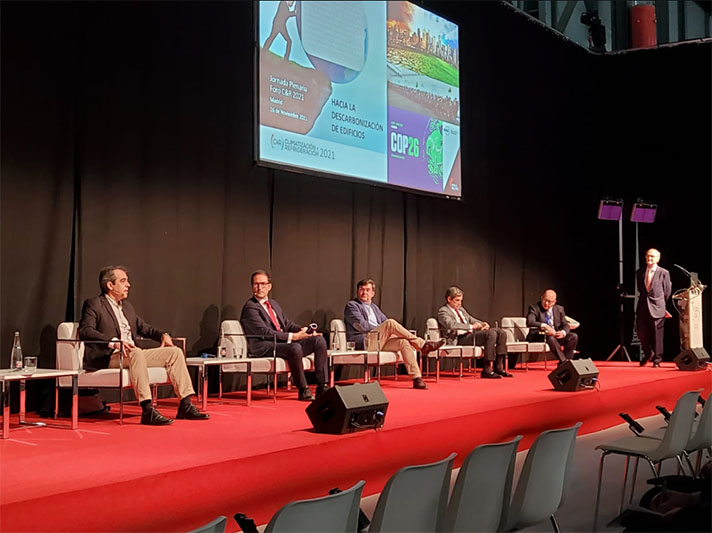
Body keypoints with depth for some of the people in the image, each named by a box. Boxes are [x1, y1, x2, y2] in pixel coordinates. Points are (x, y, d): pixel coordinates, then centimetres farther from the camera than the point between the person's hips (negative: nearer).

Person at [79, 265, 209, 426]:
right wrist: (113, 341, -32)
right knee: (136, 352, -39)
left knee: (175, 352, -4)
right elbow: (85, 331, -17)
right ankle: (147, 410, -43)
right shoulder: (93, 304, -1)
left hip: (132, 355, 8)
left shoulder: (127, 305, 24)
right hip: (106, 358, -8)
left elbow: (144, 327, 30)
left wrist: (163, 335, 8)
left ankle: (185, 406, -8)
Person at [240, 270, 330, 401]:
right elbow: (265, 332, -16)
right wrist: (292, 336, -20)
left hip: (284, 342, 8)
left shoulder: (274, 304, 23)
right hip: (264, 347, -8)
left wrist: (303, 330, 2)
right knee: (295, 347, -36)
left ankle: (323, 387, -13)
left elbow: (287, 324, 23)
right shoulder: (250, 307, -6)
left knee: (319, 340, -9)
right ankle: (303, 390, -23)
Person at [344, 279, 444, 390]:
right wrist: (384, 329, -6)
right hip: (363, 343, -7)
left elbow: (385, 321, 25)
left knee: (403, 342, -20)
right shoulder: (351, 305, 5)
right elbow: (361, 325, -7)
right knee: (390, 323, -27)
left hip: (379, 341, 7)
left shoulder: (374, 307, 28)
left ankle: (416, 378, -26)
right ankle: (423, 345, -22)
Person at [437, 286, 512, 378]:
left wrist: (483, 324, 5)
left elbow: (472, 320, 30)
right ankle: (487, 370, -29)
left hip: (471, 334, 9)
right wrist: (471, 326, -25)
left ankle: (498, 367, -8)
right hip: (460, 339, -9)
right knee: (491, 333, -29)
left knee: (501, 333, -7)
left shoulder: (461, 309, 26)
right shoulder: (442, 311, -2)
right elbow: (451, 324, -20)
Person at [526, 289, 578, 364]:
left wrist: (563, 332, -17)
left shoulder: (559, 309, 12)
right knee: (550, 338, -37)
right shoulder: (534, 308, -4)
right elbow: (529, 322, -21)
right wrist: (544, 326, -38)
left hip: (557, 336, 5)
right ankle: (563, 361, -33)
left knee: (573, 336, -18)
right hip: (539, 337, -5)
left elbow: (565, 325, 8)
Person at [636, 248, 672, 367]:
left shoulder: (664, 273, -4)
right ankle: (647, 354, 29)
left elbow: (667, 292, 5)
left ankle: (657, 360, 12)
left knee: (657, 335, 1)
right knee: (641, 333, 4)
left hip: (657, 308, -3)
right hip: (642, 308, 3)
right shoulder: (639, 272, 8)